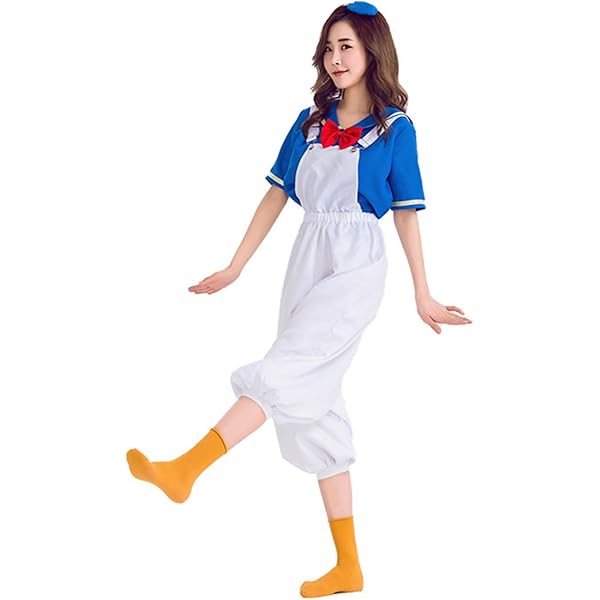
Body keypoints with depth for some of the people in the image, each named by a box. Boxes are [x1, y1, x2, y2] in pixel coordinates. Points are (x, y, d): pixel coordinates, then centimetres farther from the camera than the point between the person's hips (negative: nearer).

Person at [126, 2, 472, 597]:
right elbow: (277, 194, 13)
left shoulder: (395, 128, -1)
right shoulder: (310, 121, 11)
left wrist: (422, 295, 4)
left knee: (285, 370, -22)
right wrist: (235, 268, 12)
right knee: (317, 410, 5)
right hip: (307, 262, 6)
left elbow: (406, 212, 2)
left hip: (358, 265, -5)